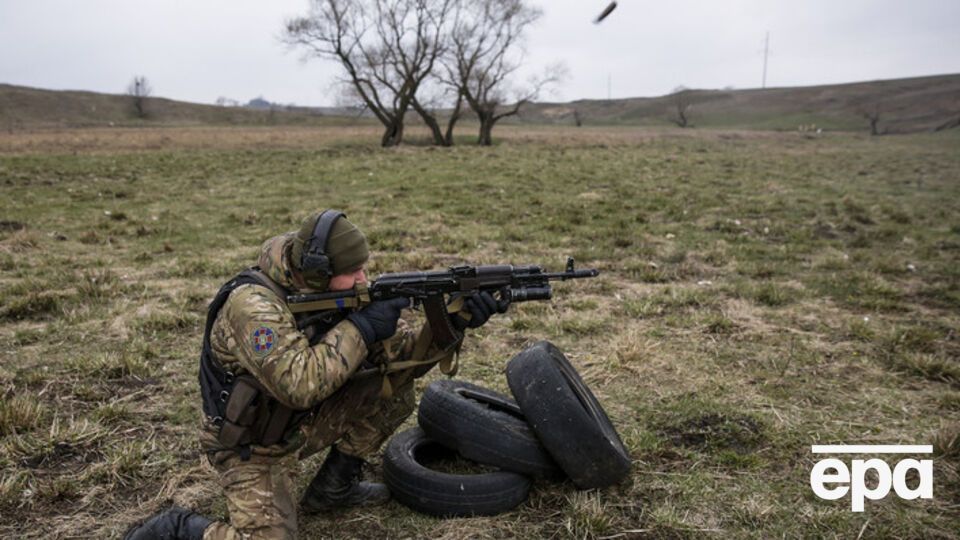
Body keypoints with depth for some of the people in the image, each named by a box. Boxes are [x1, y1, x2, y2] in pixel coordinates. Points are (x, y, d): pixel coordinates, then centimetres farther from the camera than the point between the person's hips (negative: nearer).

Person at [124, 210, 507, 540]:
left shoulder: (338, 293, -8)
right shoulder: (254, 304, -30)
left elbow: (405, 356, -7)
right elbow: (300, 384, -40)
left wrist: (454, 322, -23)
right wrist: (361, 327, -33)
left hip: (303, 421, 7)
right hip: (251, 445, -7)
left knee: (392, 387, -7)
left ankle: (334, 487, 10)